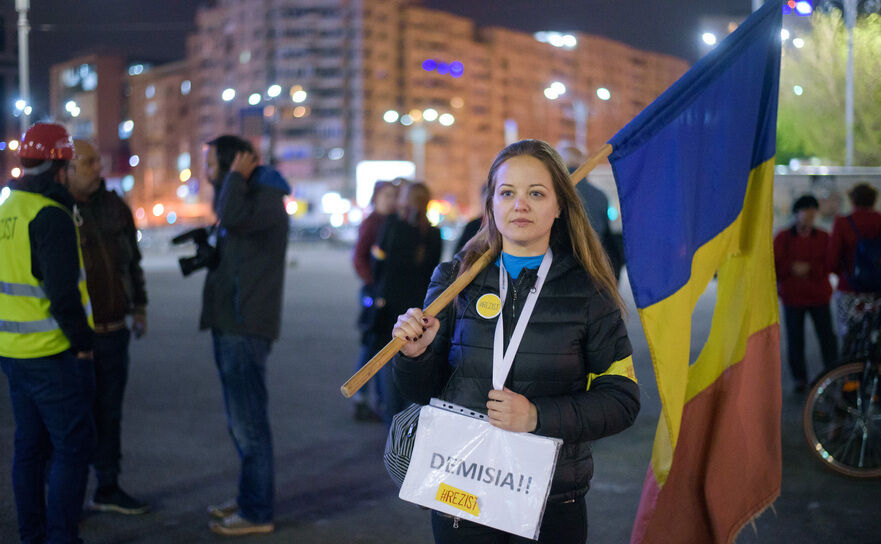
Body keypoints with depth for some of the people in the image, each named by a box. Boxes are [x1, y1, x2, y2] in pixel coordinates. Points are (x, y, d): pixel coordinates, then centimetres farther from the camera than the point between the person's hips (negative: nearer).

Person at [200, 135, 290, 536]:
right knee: (239, 421, 16)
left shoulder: (266, 199, -12)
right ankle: (249, 498, 26)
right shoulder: (244, 199, 19)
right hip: (230, 324, 10)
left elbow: (231, 217, -31)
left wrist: (237, 175, -17)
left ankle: (257, 512, -1)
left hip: (246, 329, -10)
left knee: (248, 422, -7)